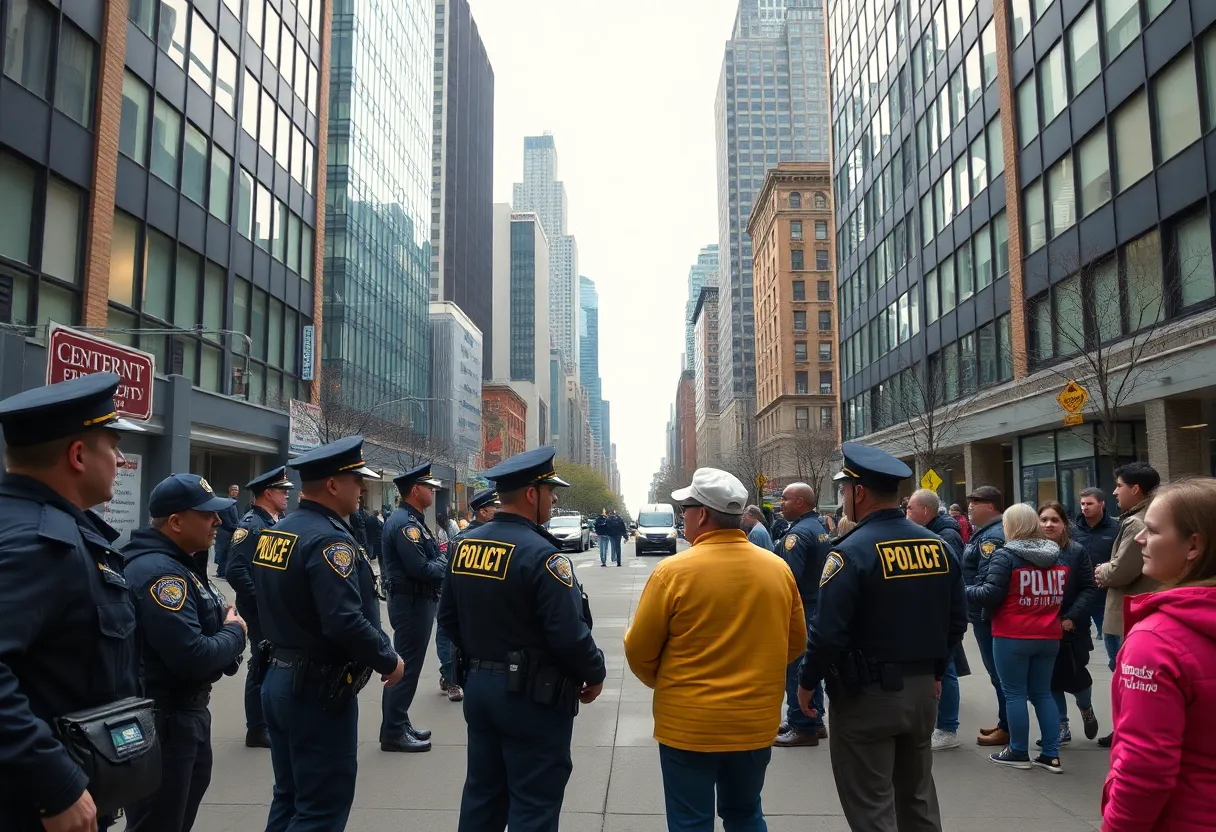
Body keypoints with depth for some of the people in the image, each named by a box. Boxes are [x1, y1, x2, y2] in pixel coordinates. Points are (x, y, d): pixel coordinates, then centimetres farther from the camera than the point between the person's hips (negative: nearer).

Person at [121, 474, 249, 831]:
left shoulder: (178, 563, 10)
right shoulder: (159, 571, -25)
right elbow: (192, 657, -31)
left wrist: (225, 621, -7)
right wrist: (235, 632, -13)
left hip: (186, 710, 10)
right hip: (163, 719, -10)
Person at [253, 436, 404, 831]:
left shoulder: (274, 532, 8)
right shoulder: (329, 539, -22)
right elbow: (345, 622, -28)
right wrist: (389, 660, -16)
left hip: (279, 679, 9)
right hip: (319, 689, -9)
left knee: (289, 797, 19)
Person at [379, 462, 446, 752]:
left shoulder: (411, 520, 14)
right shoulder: (405, 523, -20)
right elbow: (422, 570, -26)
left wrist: (441, 557, -2)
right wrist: (444, 560, -10)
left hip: (413, 600, 11)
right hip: (411, 603, -11)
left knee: (405, 665, 17)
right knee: (407, 667, -3)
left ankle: (399, 724, 27)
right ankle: (393, 732, 5)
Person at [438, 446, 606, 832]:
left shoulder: (465, 545, 3)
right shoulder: (541, 554, -21)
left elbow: (448, 617, 11)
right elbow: (569, 633, -23)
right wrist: (594, 674, -6)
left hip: (477, 686, 8)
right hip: (532, 695, -7)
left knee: (482, 794, 19)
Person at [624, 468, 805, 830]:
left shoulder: (673, 571, -16)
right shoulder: (778, 568, -5)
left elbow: (639, 651, -8)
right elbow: (796, 643, 7)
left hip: (689, 724, -4)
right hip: (756, 722, 4)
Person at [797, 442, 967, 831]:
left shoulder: (852, 551, -19)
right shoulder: (937, 545, 2)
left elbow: (829, 631, -21)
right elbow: (957, 620, 8)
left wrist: (807, 682, -6)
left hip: (867, 694, -7)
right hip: (922, 689, 7)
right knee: (918, 796, 22)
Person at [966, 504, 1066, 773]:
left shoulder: (1005, 555, -12)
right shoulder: (1057, 557, 9)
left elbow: (991, 594, -16)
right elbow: (1065, 595, 16)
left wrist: (964, 592, -1)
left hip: (1012, 637, -6)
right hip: (1049, 637, 7)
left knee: (1015, 693, 4)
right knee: (1043, 693, 14)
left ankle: (1019, 752, 12)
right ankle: (1051, 755, 16)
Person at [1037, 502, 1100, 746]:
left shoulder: (1077, 552, -5)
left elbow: (1088, 589, -7)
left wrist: (1072, 617, -16)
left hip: (1071, 628, -2)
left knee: (1075, 676, 4)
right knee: (1051, 679, 8)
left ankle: (1086, 709, 37)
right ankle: (1061, 728, 23)